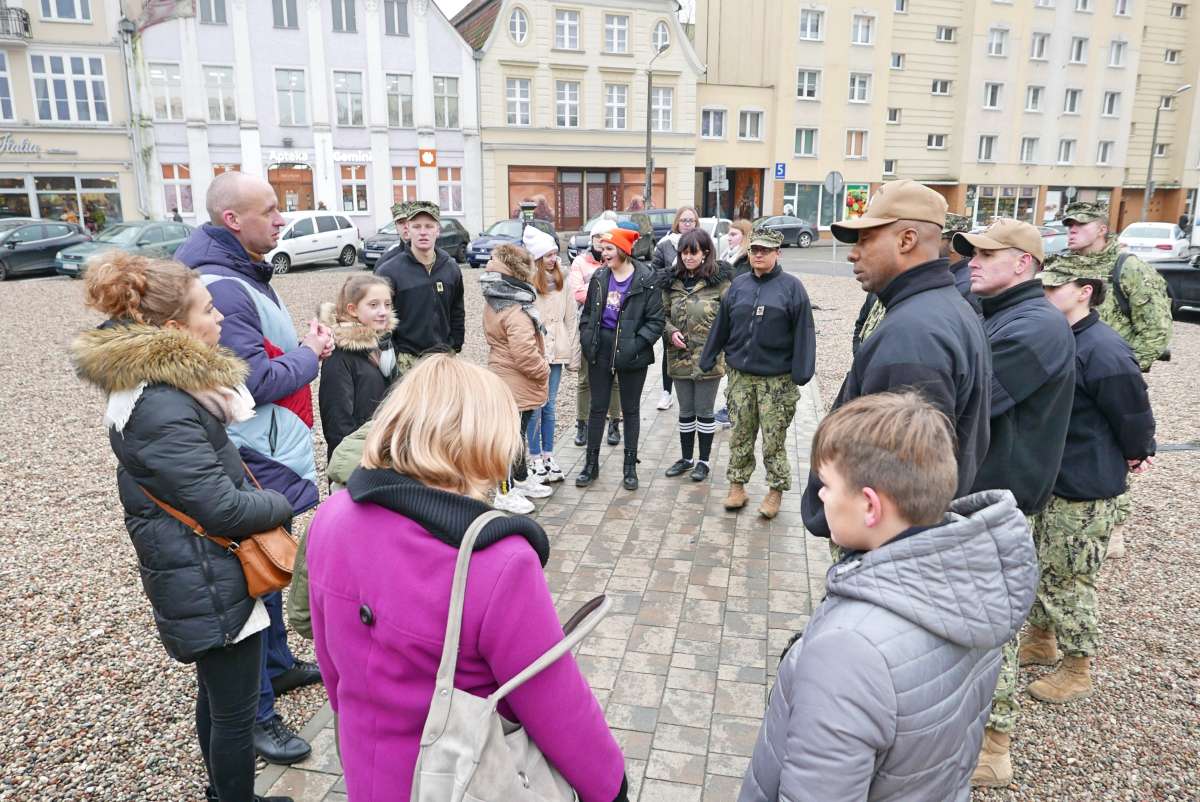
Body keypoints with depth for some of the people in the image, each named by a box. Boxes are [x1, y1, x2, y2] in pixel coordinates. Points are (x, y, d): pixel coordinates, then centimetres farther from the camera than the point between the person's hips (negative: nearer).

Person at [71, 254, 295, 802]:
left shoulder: (164, 386, 4)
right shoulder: (164, 411, -28)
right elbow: (224, 509, -25)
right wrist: (281, 505, -8)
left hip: (201, 574, 10)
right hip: (211, 586, -10)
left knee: (216, 695, 26)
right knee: (234, 710, 7)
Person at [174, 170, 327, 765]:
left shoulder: (242, 276, 11)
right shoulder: (222, 289, -23)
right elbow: (254, 381, -25)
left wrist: (305, 346, 4)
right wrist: (311, 355, -12)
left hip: (271, 455, 11)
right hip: (253, 466, -11)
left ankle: (277, 665, 42)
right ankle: (255, 715, 15)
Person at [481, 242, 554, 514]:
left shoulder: (494, 299, 6)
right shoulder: (515, 310, -24)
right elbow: (524, 353, -30)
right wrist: (543, 370, -11)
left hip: (504, 377, 9)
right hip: (517, 383, -9)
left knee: (518, 431, 22)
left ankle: (522, 479, 38)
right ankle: (506, 493, 14)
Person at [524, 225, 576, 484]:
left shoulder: (561, 281, 8)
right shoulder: (527, 283, -11)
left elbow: (571, 316, 12)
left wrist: (571, 347, 8)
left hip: (556, 352, 5)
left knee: (550, 406, 13)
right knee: (536, 407, 2)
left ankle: (548, 456, 23)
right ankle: (535, 459, 14)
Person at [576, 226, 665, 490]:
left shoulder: (646, 280, -9)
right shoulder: (599, 277, 4)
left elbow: (656, 320, -9)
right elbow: (587, 312, 12)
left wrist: (637, 344, -19)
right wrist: (586, 338, -1)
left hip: (631, 354, -3)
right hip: (600, 350, 4)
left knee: (630, 409, 10)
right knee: (597, 407, 10)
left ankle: (630, 466, 21)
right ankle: (591, 463, 22)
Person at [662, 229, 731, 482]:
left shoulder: (719, 282, -9)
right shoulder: (672, 282, 5)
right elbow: (663, 314, 12)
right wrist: (671, 332, -7)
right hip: (680, 357, 4)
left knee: (705, 411, 8)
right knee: (685, 411, 16)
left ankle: (704, 460, 22)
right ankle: (686, 458, 30)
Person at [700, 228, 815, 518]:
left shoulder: (791, 286, -4)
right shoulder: (738, 285, 8)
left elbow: (803, 332, -8)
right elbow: (721, 327, 11)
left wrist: (801, 373, -14)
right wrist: (706, 361, 10)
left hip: (777, 380, -4)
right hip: (740, 377, 4)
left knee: (774, 440, 3)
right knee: (740, 436, 12)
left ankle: (776, 491, 18)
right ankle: (737, 486, 24)